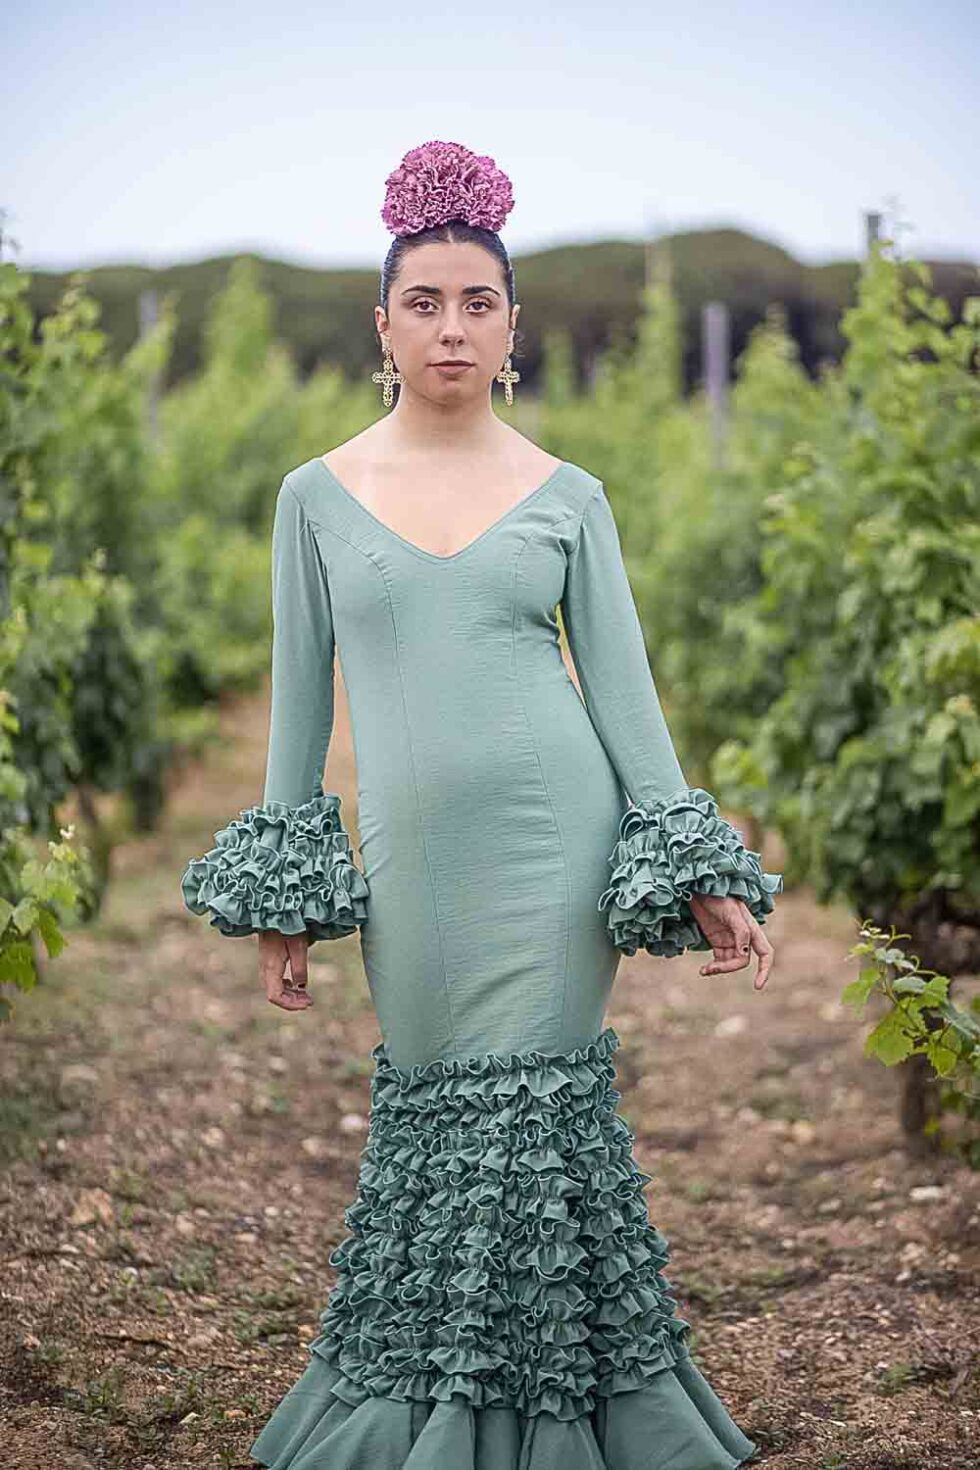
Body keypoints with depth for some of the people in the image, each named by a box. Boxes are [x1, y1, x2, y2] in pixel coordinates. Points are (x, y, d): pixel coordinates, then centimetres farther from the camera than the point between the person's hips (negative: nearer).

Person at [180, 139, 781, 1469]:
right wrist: (278, 900, 8)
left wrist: (702, 881, -1)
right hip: (413, 857, 1)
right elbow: (300, 699, 9)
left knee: (537, 1111, -1)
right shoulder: (318, 495, 7)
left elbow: (623, 684, 4)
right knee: (430, 1114, 5)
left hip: (552, 845, -1)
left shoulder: (567, 495, 5)